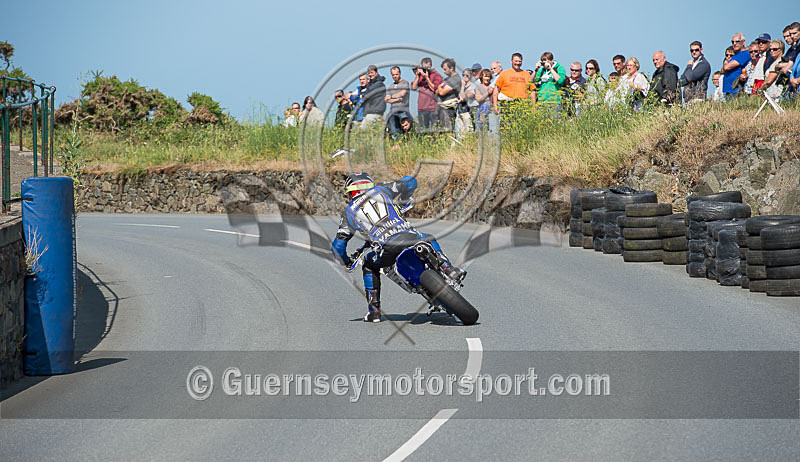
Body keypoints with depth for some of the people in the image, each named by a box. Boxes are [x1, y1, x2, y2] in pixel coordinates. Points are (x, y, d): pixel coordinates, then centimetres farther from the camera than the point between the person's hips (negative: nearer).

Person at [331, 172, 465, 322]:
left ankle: (374, 309, 18)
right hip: (410, 236, 1)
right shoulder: (380, 190, 24)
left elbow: (337, 246, 23)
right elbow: (410, 182, 26)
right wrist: (402, 200, 45)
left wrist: (346, 262, 43)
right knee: (429, 239, 34)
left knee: (369, 266, 28)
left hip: (387, 248, -1)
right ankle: (449, 268, 12)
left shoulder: (348, 212, 23)